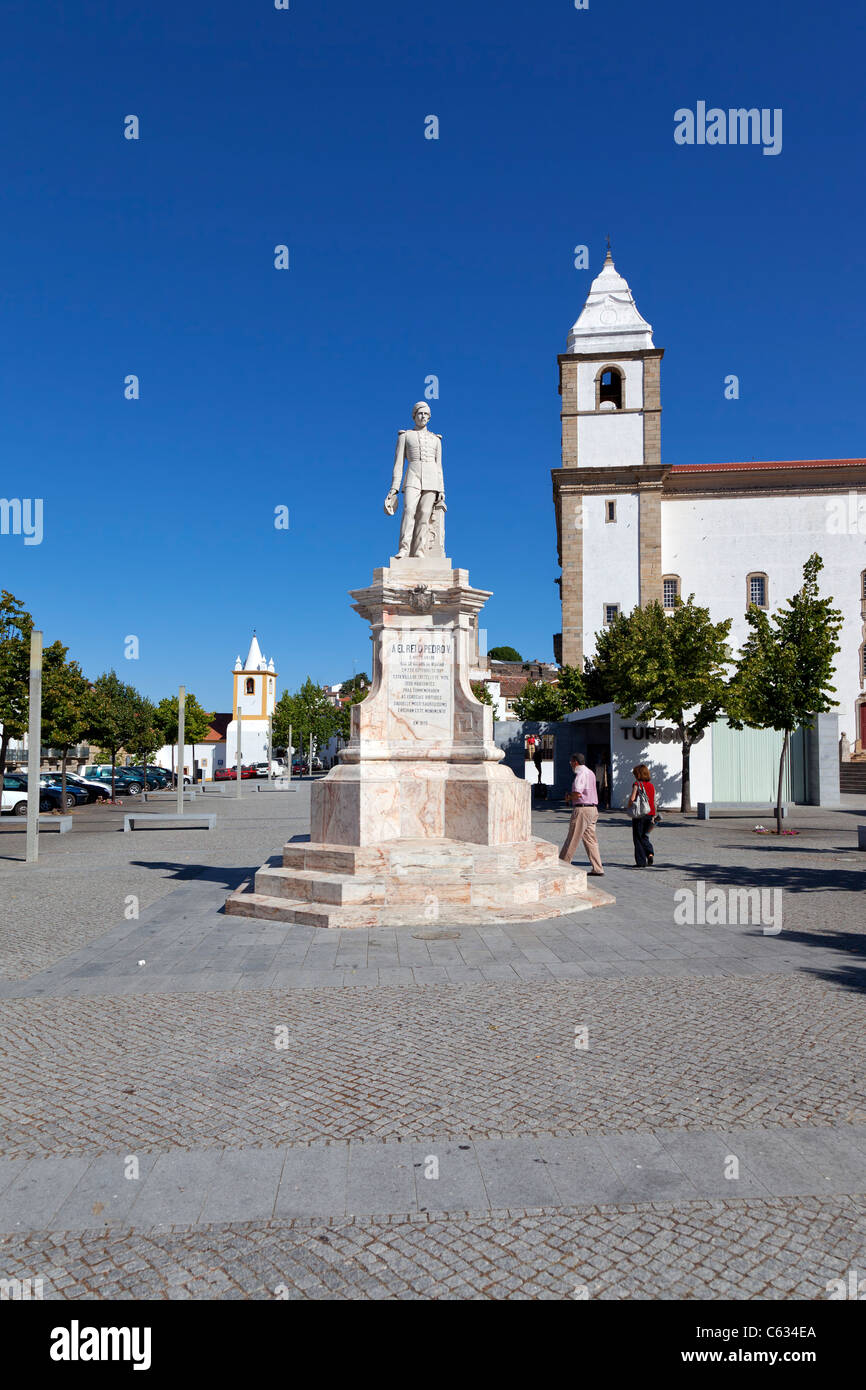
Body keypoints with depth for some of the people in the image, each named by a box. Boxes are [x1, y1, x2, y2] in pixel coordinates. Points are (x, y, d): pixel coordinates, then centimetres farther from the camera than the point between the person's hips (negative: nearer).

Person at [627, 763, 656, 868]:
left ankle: (641, 862, 4)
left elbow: (632, 798, -17)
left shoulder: (637, 784, -9)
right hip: (650, 814, 5)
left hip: (639, 815, -5)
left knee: (638, 838, 4)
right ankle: (650, 852, -4)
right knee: (645, 836, 20)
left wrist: (629, 808, 0)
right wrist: (653, 816, 16)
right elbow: (654, 802, 10)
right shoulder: (651, 785, 8)